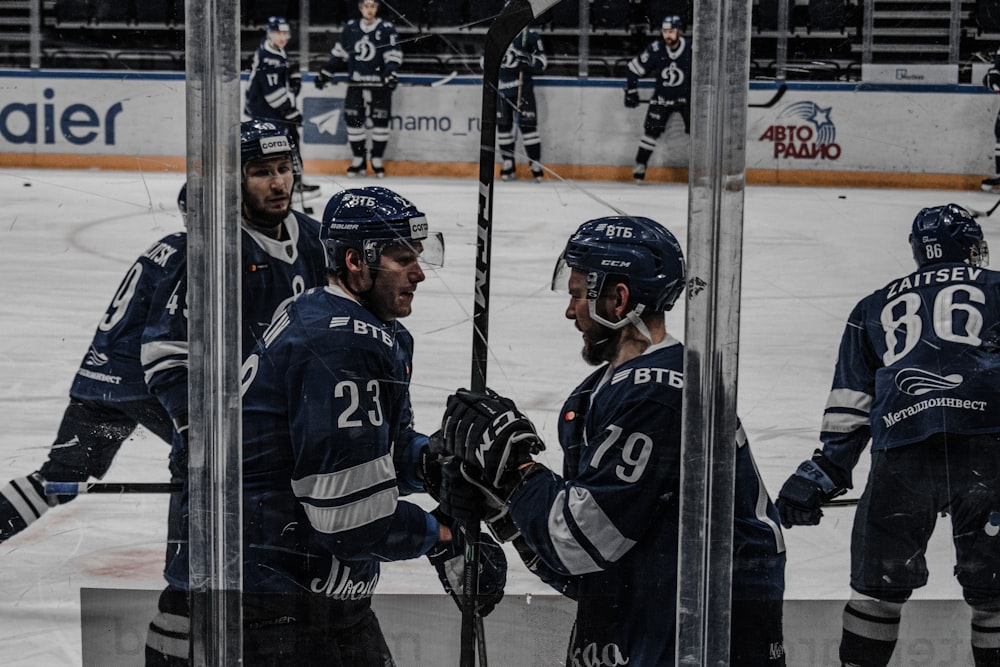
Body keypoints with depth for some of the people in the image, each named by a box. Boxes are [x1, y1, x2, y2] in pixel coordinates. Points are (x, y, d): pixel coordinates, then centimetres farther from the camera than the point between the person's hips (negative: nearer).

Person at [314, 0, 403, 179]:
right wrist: (325, 72, 14)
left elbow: (394, 55, -7)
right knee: (353, 120, 0)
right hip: (356, 83, 3)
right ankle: (359, 160, 11)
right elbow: (339, 53, 15)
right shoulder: (351, 28, 7)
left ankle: (377, 159, 10)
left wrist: (390, 73, -22)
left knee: (380, 122, -3)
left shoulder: (386, 29, -3)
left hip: (379, 83, -3)